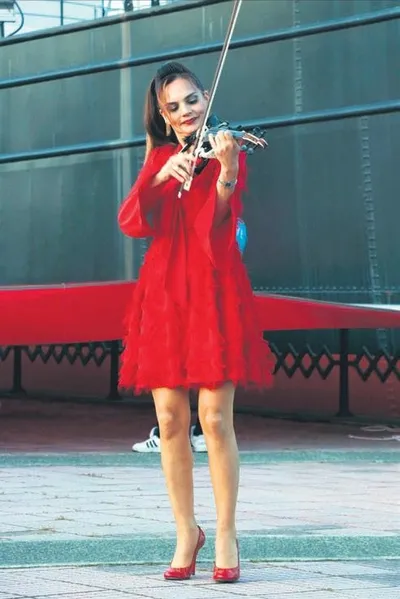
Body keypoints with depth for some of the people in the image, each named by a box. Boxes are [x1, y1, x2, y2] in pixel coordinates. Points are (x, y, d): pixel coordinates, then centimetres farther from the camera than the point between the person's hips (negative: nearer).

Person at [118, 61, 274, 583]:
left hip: (213, 288, -3)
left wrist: (226, 170, -33)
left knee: (215, 416, -9)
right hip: (164, 288, 4)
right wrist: (163, 176, -17)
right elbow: (131, 221, -1)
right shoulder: (159, 158, 16)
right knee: (170, 417, -1)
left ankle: (226, 534, 1)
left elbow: (218, 220, -15)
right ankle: (186, 531, 11)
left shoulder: (226, 154, 4)